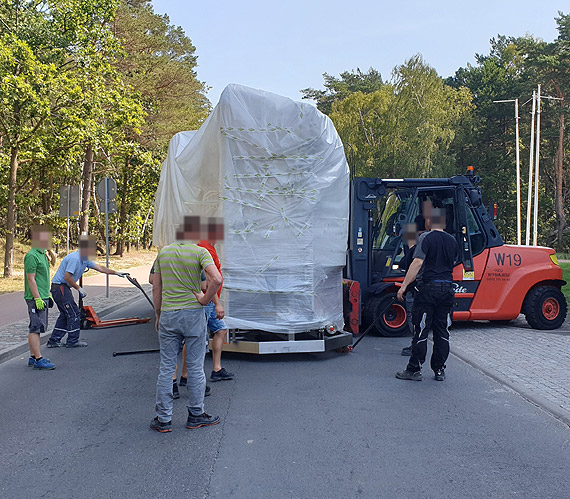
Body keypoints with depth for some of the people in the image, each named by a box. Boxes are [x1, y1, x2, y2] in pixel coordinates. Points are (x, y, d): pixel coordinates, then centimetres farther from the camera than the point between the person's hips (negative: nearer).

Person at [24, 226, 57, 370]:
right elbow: (31, 279, -18)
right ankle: (38, 359, -6)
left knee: (37, 328, 12)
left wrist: (48, 295, 23)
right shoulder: (32, 256, -15)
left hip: (43, 297, 10)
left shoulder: (43, 254, 16)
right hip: (36, 298, -10)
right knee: (36, 328, -7)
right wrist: (37, 299, -21)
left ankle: (33, 357, 19)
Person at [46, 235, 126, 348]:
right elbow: (67, 277, -24)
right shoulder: (74, 258, -21)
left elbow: (99, 268, 15)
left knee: (65, 314, 14)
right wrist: (79, 289, -16)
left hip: (63, 288, 10)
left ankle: (54, 341, 17)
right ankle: (73, 341, 3)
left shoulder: (85, 260, 9)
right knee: (74, 313, -5)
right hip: (60, 287, -10)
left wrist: (116, 273, 15)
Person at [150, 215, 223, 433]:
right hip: (193, 313, -3)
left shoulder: (163, 252, 6)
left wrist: (158, 314, 17)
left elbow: (156, 287, 9)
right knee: (195, 366, 8)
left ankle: (163, 419, 12)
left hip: (168, 315, 3)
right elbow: (216, 279, -23)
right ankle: (196, 415, 17)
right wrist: (205, 299, -8)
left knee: (166, 367, 8)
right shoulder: (200, 252, -7)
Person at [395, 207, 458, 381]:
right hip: (448, 288, 6)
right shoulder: (452, 240, 12)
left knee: (421, 330, 0)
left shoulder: (427, 238, -8)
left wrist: (404, 286, -16)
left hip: (429, 287, -6)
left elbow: (417, 263, -16)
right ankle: (439, 370, 15)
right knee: (442, 331, 11)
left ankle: (414, 370, 4)